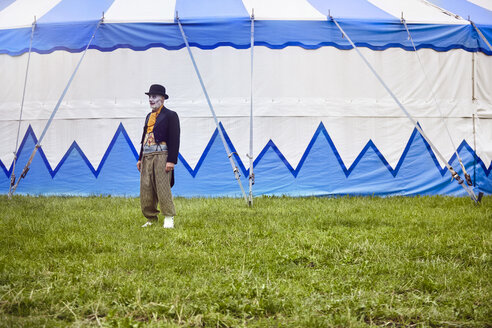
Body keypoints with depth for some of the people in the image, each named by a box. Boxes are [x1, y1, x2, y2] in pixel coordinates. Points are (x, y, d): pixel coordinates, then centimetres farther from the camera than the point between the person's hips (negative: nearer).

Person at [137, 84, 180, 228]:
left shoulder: (170, 115, -2)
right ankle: (151, 219, 14)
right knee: (146, 189, 5)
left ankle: (169, 219, -2)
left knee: (163, 188, -10)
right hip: (147, 157, 8)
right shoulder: (149, 116, 21)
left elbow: (174, 139, -9)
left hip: (161, 156, -7)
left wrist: (171, 161, -16)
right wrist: (140, 158, 18)